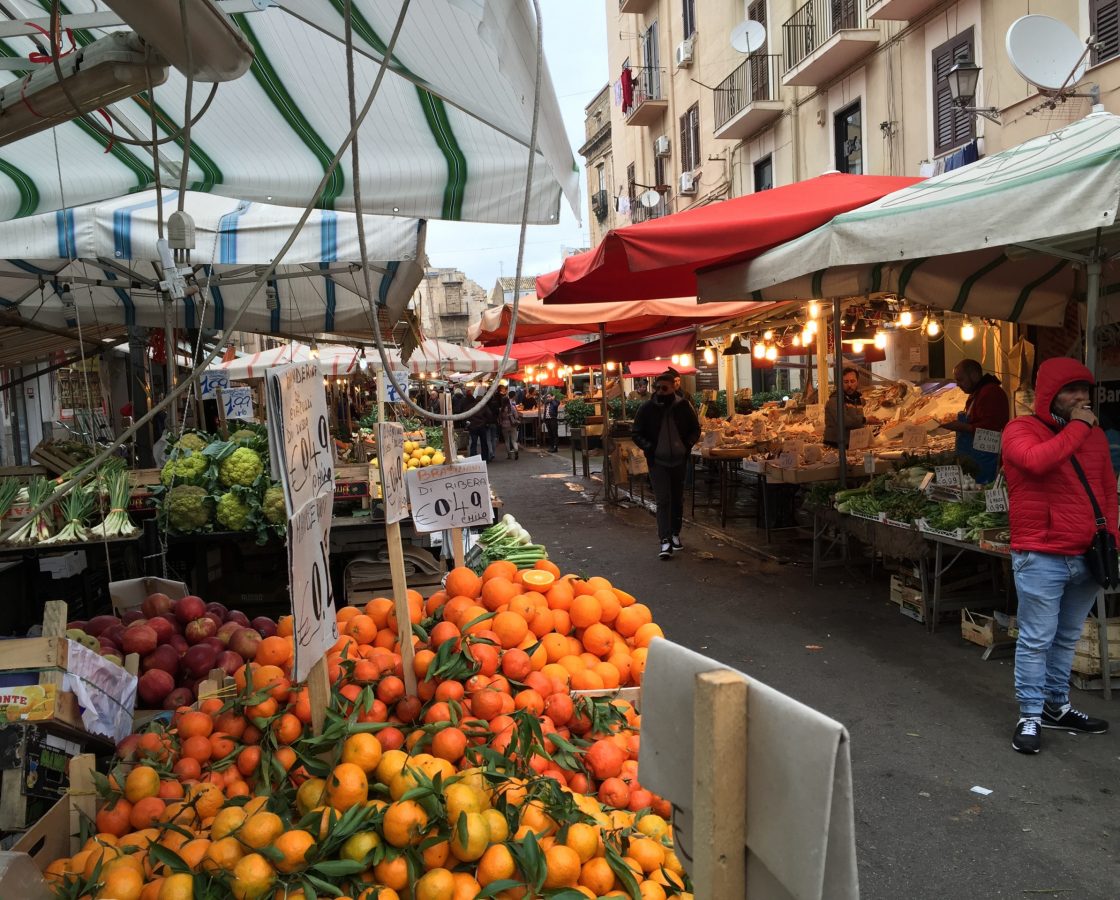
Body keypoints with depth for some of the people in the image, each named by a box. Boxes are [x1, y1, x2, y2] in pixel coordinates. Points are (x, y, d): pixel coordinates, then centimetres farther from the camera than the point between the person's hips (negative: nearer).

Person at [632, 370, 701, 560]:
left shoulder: (683, 406, -1)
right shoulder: (646, 408, -5)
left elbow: (695, 430, 9)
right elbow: (637, 434, 2)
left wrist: (688, 444, -8)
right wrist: (649, 447, -14)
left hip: (679, 460, 3)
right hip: (657, 461, -2)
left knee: (677, 499, 14)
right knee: (663, 500, -10)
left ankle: (675, 534, 30)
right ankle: (665, 541, -12)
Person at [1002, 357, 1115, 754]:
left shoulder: (1094, 435, 13)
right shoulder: (1021, 429, -5)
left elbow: (1108, 491, 18)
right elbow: (1037, 461, -28)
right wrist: (1077, 427, -15)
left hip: (1086, 557, 6)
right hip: (1041, 557, -6)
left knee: (1067, 639, 15)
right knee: (1036, 640, -1)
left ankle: (1056, 707, 28)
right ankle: (1030, 716, 8)